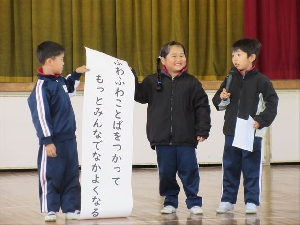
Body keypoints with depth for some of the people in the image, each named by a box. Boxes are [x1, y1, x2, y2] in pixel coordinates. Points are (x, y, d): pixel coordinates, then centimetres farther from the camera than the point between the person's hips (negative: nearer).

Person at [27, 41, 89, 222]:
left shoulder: (59, 80, 7)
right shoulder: (42, 86, -18)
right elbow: (40, 115, -20)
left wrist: (77, 74, 22)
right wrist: (47, 141, -22)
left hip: (69, 139, 8)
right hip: (54, 141, -8)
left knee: (72, 175, 10)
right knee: (51, 176, 2)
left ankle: (71, 208, 16)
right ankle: (50, 210, 11)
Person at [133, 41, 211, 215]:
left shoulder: (191, 83, 1)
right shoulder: (153, 81, 4)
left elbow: (202, 107, 1)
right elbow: (139, 95, 5)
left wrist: (203, 130, -4)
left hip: (186, 139, -1)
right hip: (162, 138, 1)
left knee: (189, 171, 3)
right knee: (166, 172, 9)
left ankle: (194, 202, 15)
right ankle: (170, 202, 21)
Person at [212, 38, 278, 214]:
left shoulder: (261, 80, -6)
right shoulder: (231, 79, 8)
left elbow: (272, 103, -6)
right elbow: (218, 103, 15)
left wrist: (261, 121, -14)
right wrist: (222, 99, -7)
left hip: (252, 133, -4)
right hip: (231, 132, 4)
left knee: (251, 168, 1)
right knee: (230, 168, 9)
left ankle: (251, 201, 8)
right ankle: (227, 200, 17)